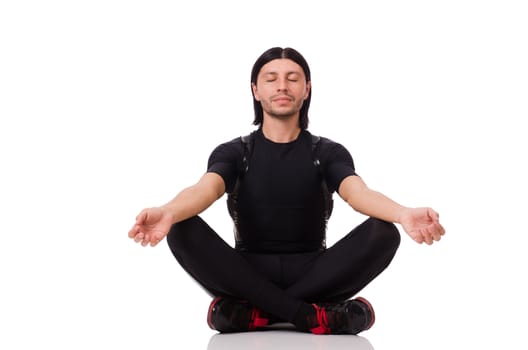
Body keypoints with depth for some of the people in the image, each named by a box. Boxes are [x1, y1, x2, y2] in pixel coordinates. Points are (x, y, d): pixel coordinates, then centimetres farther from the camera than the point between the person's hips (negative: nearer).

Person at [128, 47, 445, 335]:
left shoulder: (328, 152, 4)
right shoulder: (234, 152, 4)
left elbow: (358, 192, -17)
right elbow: (206, 189, -18)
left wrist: (404, 214, -42)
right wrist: (167, 213, -44)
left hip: (312, 277, 0)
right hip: (249, 276, 0)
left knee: (383, 233, -26)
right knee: (183, 230, -27)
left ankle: (255, 313, -27)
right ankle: (311, 316, -31)